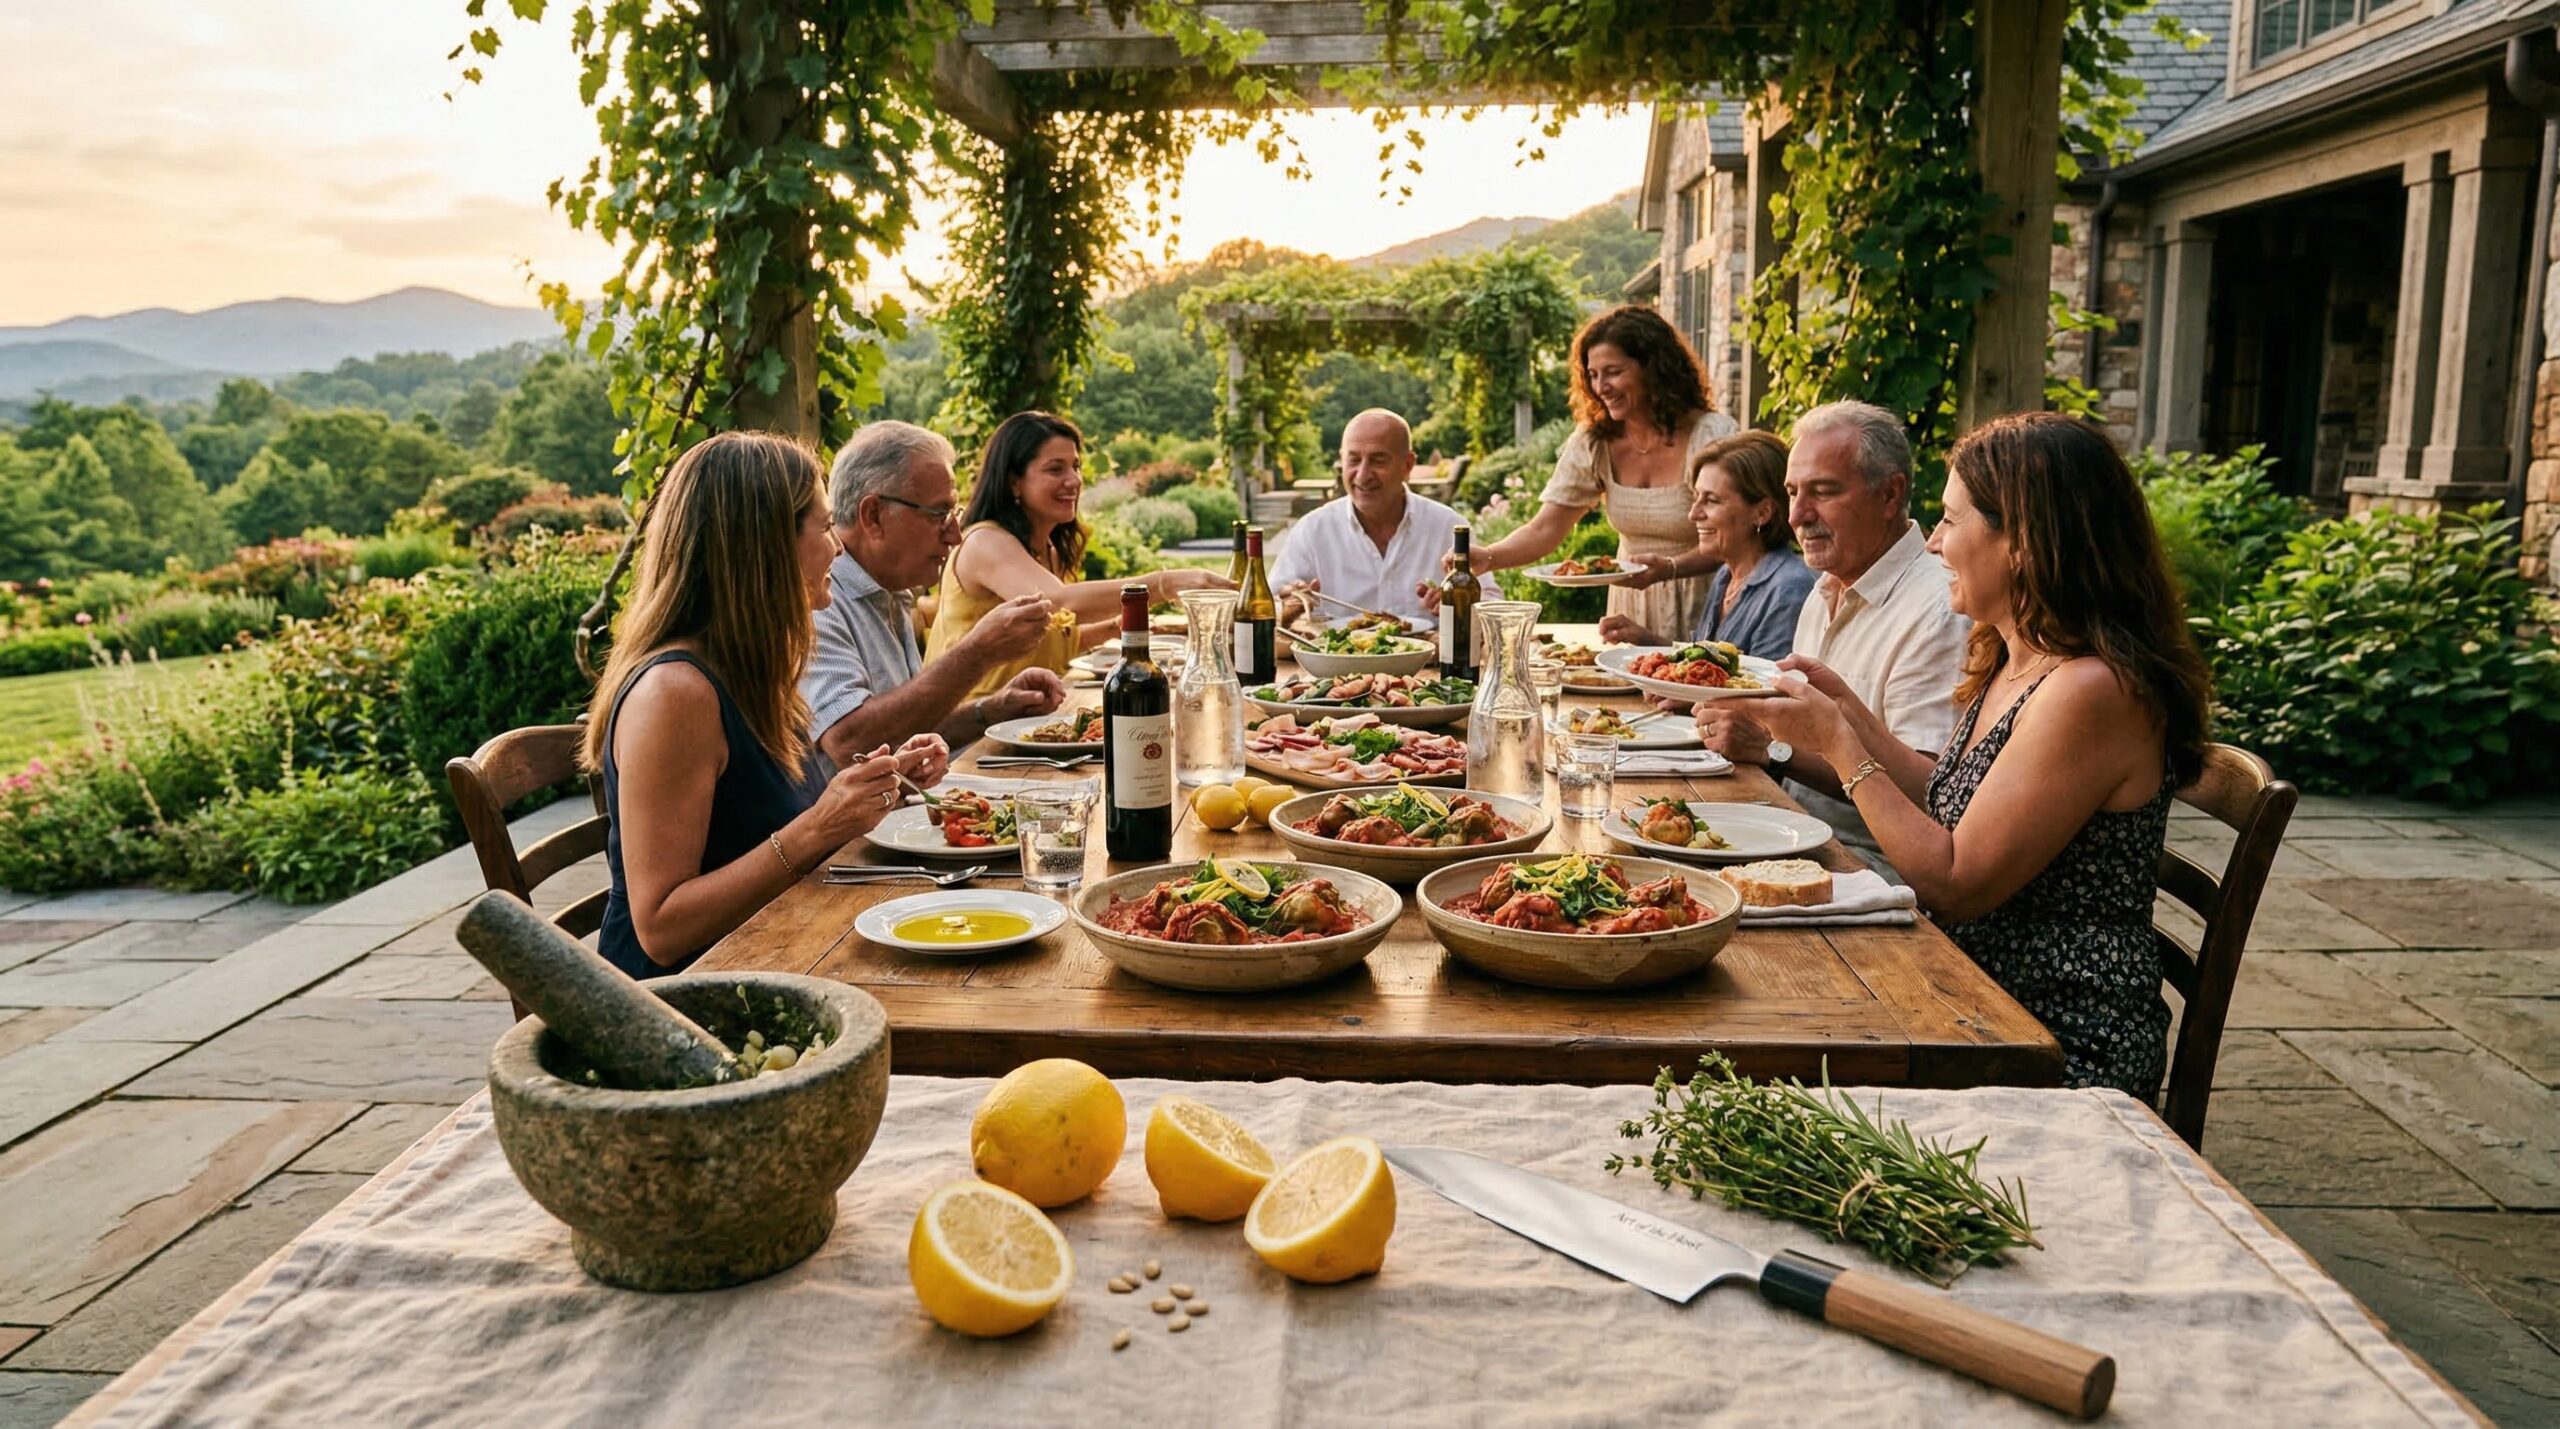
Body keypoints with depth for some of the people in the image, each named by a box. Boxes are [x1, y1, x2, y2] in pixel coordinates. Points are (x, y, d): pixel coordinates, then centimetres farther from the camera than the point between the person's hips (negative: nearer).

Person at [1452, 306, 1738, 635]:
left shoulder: (1714, 436, -11)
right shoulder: (1593, 441, 0)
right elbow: (1544, 530, -4)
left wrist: (1670, 568, -29)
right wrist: (1486, 558, -22)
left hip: (1701, 606, -3)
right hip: (1631, 607, 3)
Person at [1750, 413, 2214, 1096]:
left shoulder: (2091, 692, -22)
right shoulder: (2014, 665, 8)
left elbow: (1956, 885, -20)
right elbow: (1948, 806, 14)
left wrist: (1838, 741, -15)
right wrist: (1847, 707, 9)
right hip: (1978, 1001, 8)